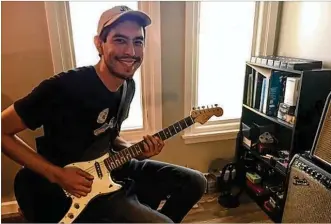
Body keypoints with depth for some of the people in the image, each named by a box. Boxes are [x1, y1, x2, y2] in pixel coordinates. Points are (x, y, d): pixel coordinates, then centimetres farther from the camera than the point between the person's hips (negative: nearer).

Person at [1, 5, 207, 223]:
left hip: (110, 168, 7)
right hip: (72, 192, -6)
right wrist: (56, 174, -19)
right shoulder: (63, 87, -24)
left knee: (194, 182, 10)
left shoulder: (128, 86, -1)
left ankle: (138, 206, 26)